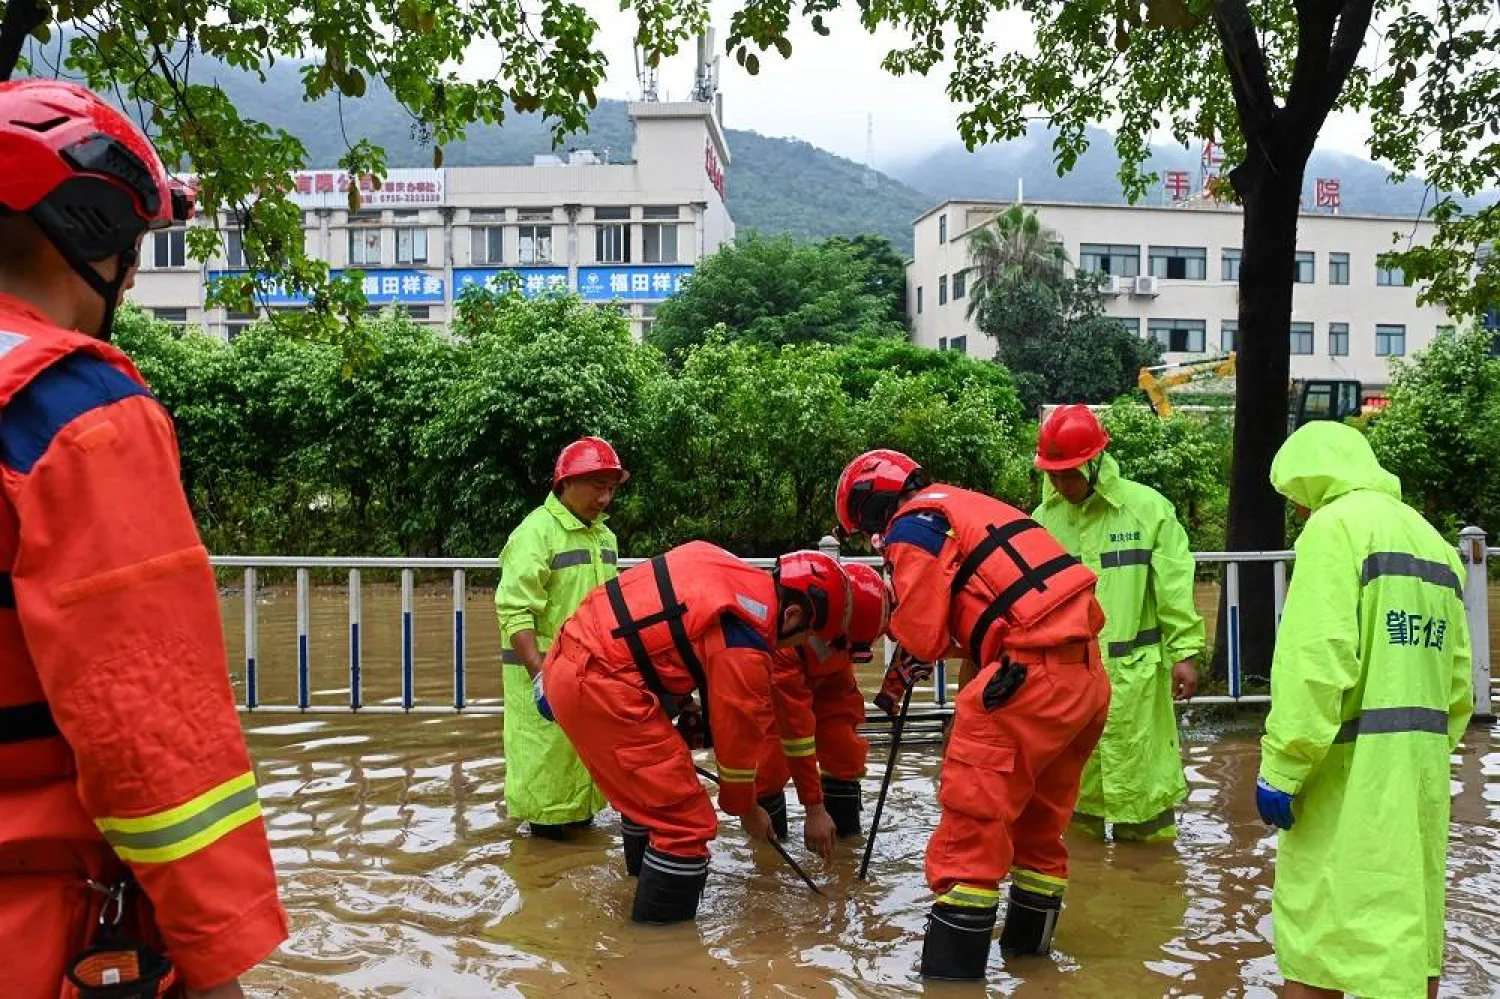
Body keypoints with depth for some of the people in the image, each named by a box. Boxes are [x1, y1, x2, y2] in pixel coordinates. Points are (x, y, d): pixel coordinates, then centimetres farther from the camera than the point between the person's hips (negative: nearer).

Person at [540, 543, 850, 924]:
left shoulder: (738, 573, 9)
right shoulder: (744, 644, -14)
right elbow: (738, 735, -3)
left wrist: (676, 705, 22)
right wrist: (747, 809, 15)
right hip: (601, 688, -10)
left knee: (646, 781, 30)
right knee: (686, 820, -2)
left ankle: (646, 865, 51)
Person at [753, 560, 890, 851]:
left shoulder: (861, 602, -35)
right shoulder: (783, 644, -46)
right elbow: (796, 732, -40)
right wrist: (814, 810, -34)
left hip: (829, 675, 4)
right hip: (768, 684, -4)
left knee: (845, 749, -2)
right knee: (769, 762, -13)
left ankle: (846, 833, 15)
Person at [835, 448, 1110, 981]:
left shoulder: (912, 525, -3)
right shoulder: (966, 507, 25)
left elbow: (922, 637, -6)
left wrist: (896, 621, 13)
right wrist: (951, 642, 21)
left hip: (1033, 677, -9)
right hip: (1087, 671, 10)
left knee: (973, 815, -1)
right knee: (1041, 812, 22)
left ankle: (953, 963, 3)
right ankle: (1029, 937, 36)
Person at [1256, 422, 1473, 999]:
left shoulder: (1336, 524, -9)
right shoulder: (1432, 539, 17)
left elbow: (1316, 661, -20)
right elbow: (1458, 679, 17)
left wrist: (1281, 766, -18)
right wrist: (1429, 751, 22)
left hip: (1354, 768, -8)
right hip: (1422, 765, 8)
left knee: (1313, 925, 0)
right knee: (1410, 922, 18)